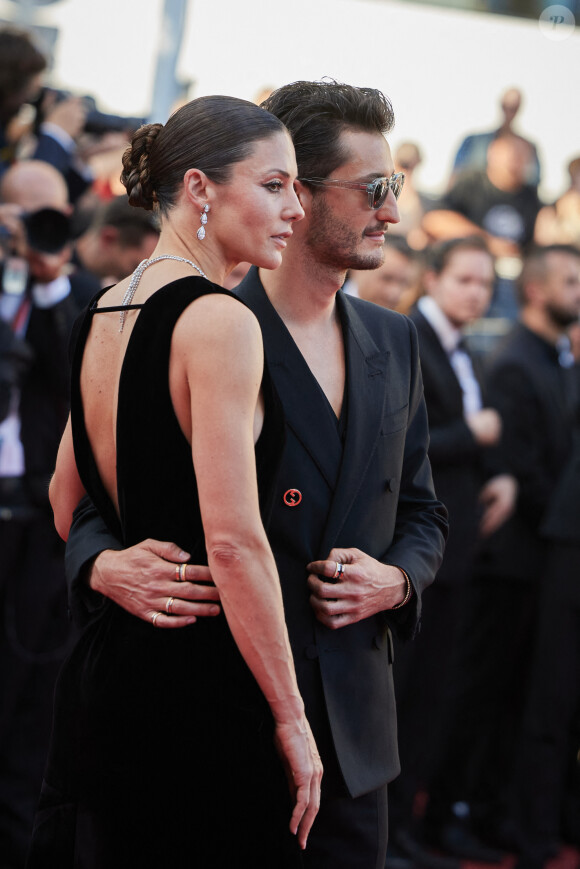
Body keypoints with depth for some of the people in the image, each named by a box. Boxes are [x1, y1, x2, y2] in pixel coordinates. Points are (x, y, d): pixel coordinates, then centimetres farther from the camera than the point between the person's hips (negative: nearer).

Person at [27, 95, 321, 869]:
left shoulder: (102, 313, 11)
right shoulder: (219, 320, -15)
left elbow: (66, 502, 20)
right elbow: (234, 541, -20)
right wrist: (290, 718, -15)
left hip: (98, 668, 9)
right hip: (195, 685, -9)